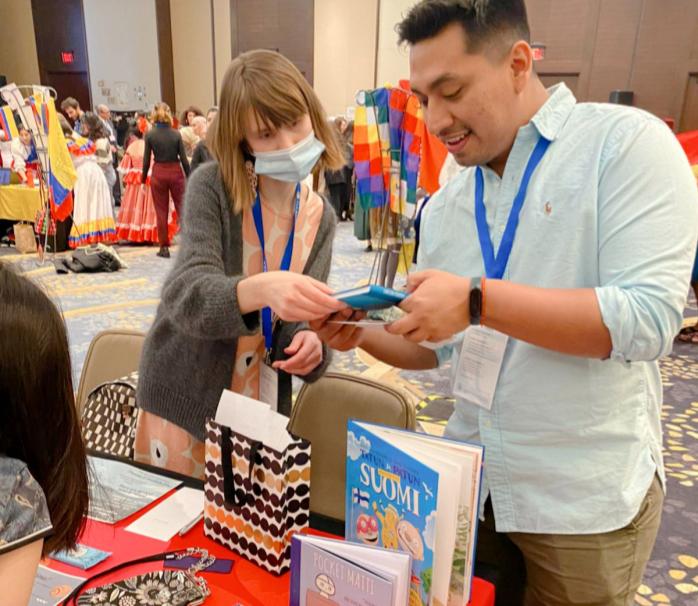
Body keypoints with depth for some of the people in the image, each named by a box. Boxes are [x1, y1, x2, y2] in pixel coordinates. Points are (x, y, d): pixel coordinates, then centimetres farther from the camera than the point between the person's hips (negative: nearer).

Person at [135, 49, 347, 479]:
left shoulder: (320, 217, -4)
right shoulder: (212, 187, -15)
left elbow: (298, 327, -4)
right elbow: (186, 297, -28)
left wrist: (310, 346, -27)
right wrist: (262, 289, -47)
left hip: (262, 407, 3)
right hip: (186, 399, -2)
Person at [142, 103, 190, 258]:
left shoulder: (150, 135, -4)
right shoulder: (176, 134, -4)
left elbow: (146, 159, -2)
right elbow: (183, 158, -4)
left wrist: (143, 180, 7)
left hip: (158, 174, 0)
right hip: (175, 172, 0)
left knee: (161, 211, 6)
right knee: (181, 207, 7)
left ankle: (164, 247, 10)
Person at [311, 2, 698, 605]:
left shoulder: (626, 142, -12)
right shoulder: (443, 206, 5)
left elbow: (649, 318, -22)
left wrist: (478, 298, -26)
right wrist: (365, 333, -8)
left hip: (582, 500, -5)